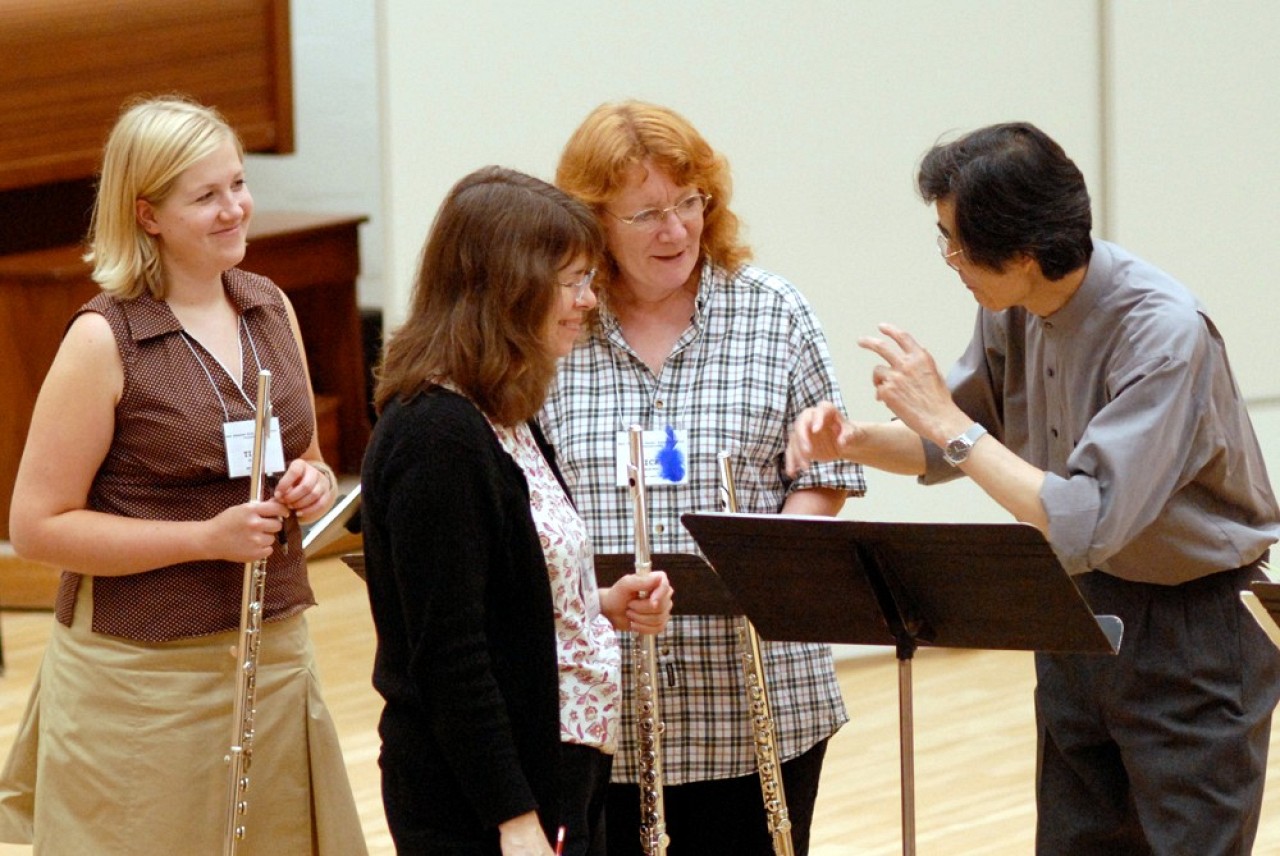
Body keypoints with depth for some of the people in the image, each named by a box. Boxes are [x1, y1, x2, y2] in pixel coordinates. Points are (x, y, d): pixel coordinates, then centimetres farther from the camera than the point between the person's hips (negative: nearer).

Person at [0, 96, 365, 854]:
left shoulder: (272, 309, 7)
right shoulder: (103, 342, -11)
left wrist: (313, 485, -3)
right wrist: (208, 537, -19)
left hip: (274, 653, 6)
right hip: (142, 676, -6)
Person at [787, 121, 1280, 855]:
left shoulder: (1163, 332, -27)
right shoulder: (1011, 310, -4)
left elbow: (1081, 527, -34)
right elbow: (949, 448, 13)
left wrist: (942, 417, -29)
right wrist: (855, 441, -8)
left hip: (1195, 628, -8)